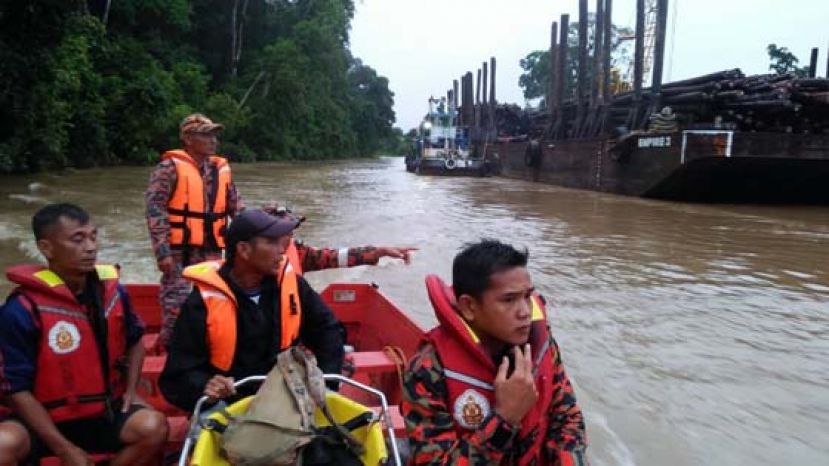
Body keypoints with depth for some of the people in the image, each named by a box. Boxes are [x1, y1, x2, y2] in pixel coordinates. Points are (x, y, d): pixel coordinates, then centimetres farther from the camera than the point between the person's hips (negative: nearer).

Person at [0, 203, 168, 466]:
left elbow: (134, 340, 15)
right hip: (44, 418, -3)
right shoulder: (22, 310, -17)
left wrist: (130, 390, 0)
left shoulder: (111, 290, -4)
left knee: (153, 427, -24)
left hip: (104, 411, 3)